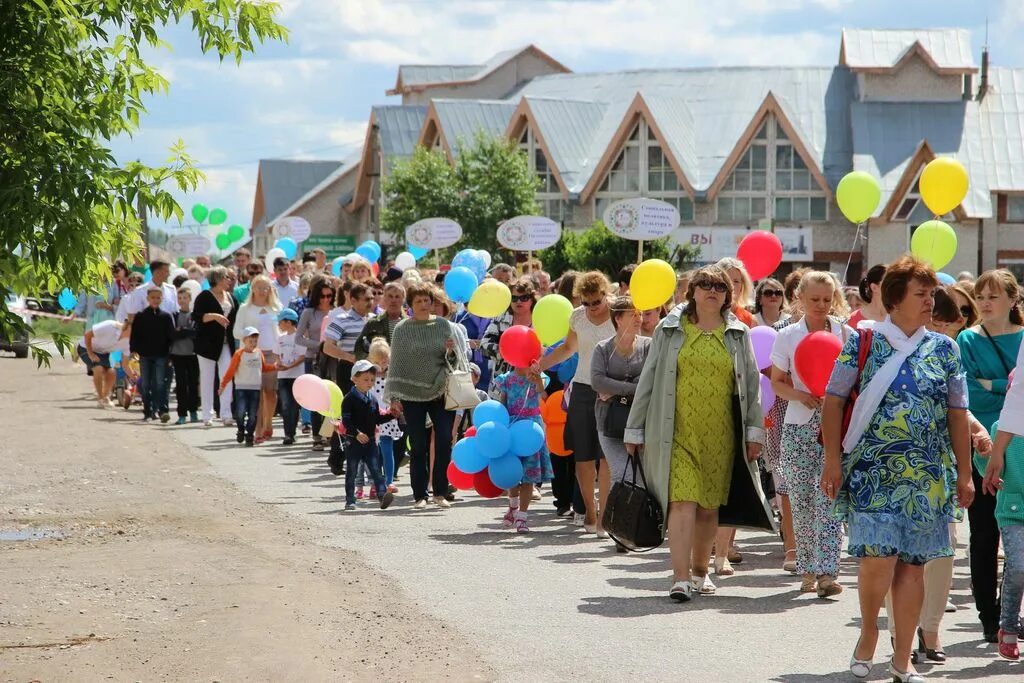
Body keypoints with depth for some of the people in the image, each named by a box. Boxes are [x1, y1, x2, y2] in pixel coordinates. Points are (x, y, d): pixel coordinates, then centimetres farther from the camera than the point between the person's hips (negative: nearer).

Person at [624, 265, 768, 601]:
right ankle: (680, 577, -17)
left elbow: (751, 383, 12)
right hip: (678, 433, -2)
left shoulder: (738, 334, 10)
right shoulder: (670, 330, 6)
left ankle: (700, 569, 24)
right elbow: (648, 379, 8)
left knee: (709, 505, 8)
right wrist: (635, 429, 7)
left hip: (720, 435, 2)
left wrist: (754, 429, 5)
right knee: (682, 501, -13)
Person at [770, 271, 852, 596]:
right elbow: (777, 383, 8)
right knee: (802, 500, 4)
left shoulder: (846, 334, 3)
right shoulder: (788, 337, 5)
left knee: (829, 498, -11)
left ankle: (826, 572, -17)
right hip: (799, 426, 2)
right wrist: (801, 396, -12)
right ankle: (808, 569, 16)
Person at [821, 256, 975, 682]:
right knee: (877, 559, -14)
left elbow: (957, 415, 10)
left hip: (928, 475, 3)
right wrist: (833, 459, -7)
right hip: (872, 471, -3)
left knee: (912, 564, 4)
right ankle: (868, 631, 13)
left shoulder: (944, 349, 9)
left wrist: (964, 474, 7)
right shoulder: (863, 342, 1)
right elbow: (834, 399, 1)